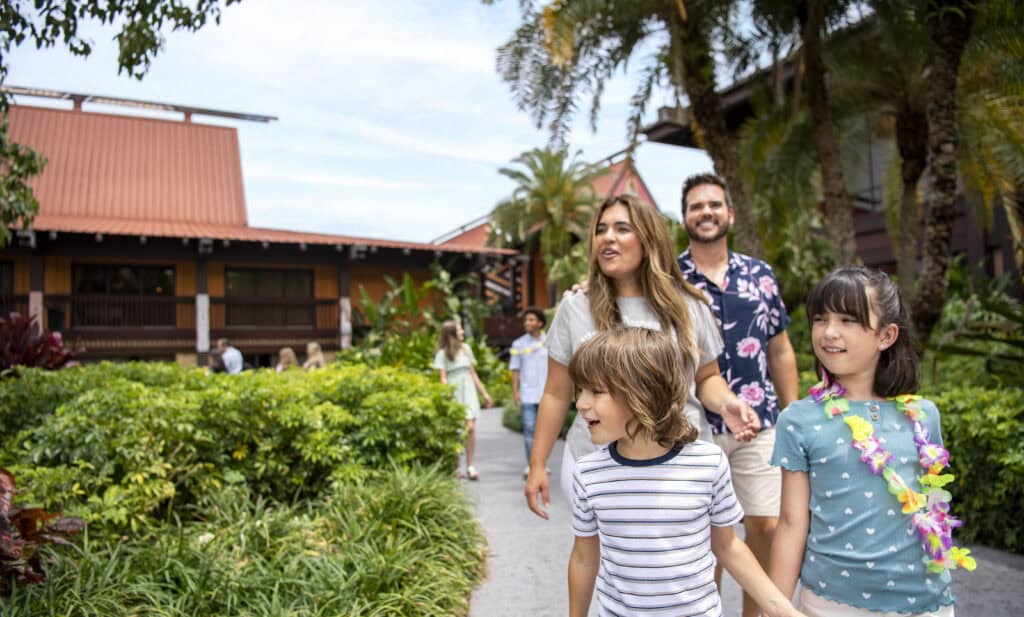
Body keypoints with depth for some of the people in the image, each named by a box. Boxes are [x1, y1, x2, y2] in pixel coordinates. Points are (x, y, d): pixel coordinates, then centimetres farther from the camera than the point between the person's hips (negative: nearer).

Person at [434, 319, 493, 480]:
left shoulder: (465, 349, 14)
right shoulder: (443, 353, -1)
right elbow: (443, 378, -6)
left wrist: (484, 393, 17)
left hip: (468, 392, 4)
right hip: (453, 394, -4)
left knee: (471, 428, -8)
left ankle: (470, 467, -1)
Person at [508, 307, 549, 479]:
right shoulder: (519, 344, 5)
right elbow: (515, 370, 5)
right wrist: (515, 392, -3)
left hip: (547, 393, 1)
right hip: (527, 394, -1)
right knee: (529, 429, -3)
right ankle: (530, 466, 3)